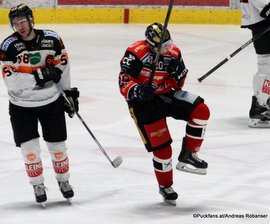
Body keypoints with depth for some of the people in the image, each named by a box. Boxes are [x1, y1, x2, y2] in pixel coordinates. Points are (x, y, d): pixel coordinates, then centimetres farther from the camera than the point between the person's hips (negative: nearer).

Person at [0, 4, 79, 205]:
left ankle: (63, 180, 31)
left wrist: (69, 93, 7)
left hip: (52, 101, 1)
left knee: (57, 145, 9)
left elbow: (63, 67, 3)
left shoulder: (52, 39, -11)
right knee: (29, 148, -2)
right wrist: (38, 76, -30)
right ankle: (38, 186, 17)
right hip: (22, 105, -1)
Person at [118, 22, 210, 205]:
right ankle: (165, 186, 16)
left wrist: (179, 71, -13)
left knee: (201, 110, -13)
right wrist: (137, 91, -39)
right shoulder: (136, 53, -20)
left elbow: (177, 84, 8)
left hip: (165, 96, 6)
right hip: (143, 102, -6)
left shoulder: (173, 52, -1)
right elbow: (124, 82, -22)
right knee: (161, 147, -8)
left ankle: (188, 155, -2)